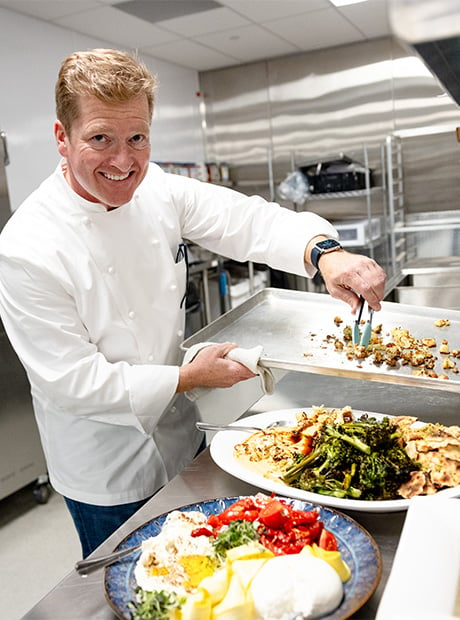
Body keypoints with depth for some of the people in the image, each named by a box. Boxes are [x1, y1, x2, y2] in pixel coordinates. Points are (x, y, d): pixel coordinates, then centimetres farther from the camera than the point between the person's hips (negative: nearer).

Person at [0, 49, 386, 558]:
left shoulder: (157, 191, -9)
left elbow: (249, 220, -11)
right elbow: (73, 381, -23)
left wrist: (326, 254, -31)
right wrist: (189, 377, -19)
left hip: (179, 437, 6)